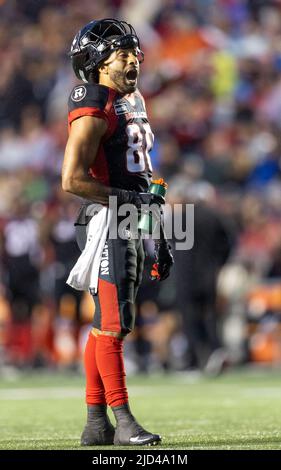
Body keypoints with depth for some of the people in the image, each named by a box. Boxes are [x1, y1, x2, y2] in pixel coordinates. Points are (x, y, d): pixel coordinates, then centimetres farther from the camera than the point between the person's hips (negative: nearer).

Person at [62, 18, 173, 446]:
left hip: (131, 226, 9)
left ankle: (96, 424, 15)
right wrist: (129, 199, -17)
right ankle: (122, 420, -6)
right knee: (115, 323, -8)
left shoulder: (134, 102, 17)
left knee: (106, 325, 11)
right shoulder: (94, 110, -13)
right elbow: (73, 180, -20)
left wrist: (160, 241, 21)